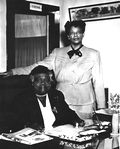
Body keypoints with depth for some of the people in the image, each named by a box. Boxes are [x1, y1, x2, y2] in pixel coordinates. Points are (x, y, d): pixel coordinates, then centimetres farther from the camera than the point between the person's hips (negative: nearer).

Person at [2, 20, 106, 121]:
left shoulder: (93, 54, 3)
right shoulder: (57, 53, 8)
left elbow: (98, 82, 3)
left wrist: (101, 108, 1)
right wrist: (14, 71, -7)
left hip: (85, 105, -1)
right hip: (61, 103, 1)